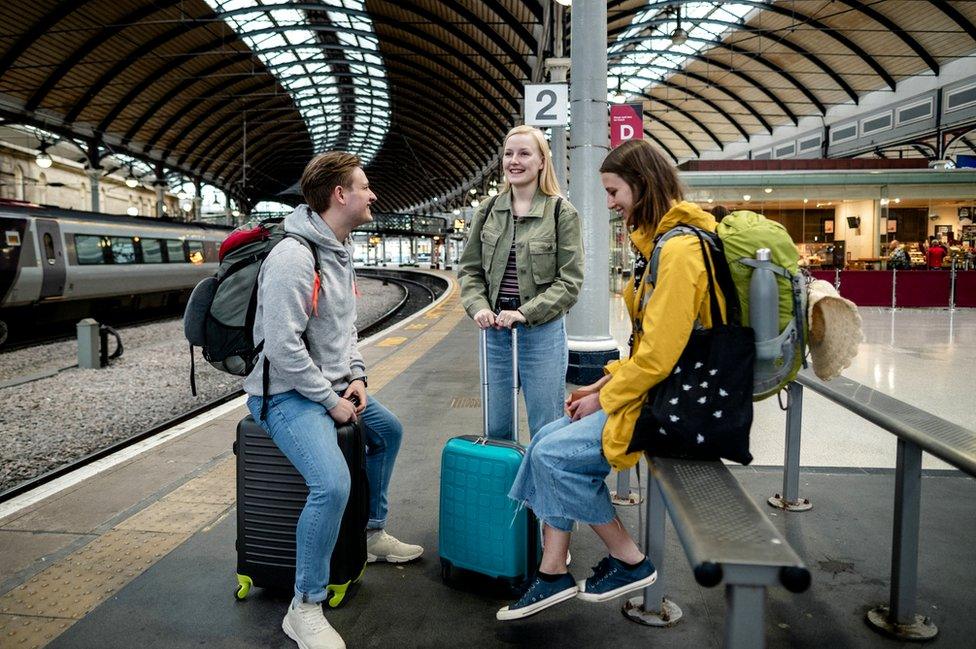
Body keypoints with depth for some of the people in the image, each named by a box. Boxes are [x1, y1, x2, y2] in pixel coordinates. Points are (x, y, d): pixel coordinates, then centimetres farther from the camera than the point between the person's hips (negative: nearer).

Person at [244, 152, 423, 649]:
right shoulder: (294, 256, -23)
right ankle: (305, 609, -10)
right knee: (332, 483, -27)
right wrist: (331, 401, -19)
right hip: (286, 392, -10)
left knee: (388, 431, 23)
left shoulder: (341, 252, 9)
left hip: (330, 385, 10)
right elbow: (282, 346, -27)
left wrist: (355, 376, 3)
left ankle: (373, 534, 39)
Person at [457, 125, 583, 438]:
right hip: (495, 330, 4)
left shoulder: (562, 212, -4)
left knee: (546, 431, 5)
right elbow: (469, 269, 10)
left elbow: (570, 280, -8)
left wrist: (525, 313, -16)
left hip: (543, 331, -4)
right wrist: (478, 306, -8)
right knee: (496, 428, 14)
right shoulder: (488, 211, 8)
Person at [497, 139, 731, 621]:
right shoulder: (659, 241, 13)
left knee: (554, 453, -12)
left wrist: (605, 399, -11)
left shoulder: (678, 249, -20)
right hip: (655, 388, 10)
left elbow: (658, 356, -24)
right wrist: (606, 383, 9)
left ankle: (630, 562, 6)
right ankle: (554, 573, 8)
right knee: (547, 441, 3)